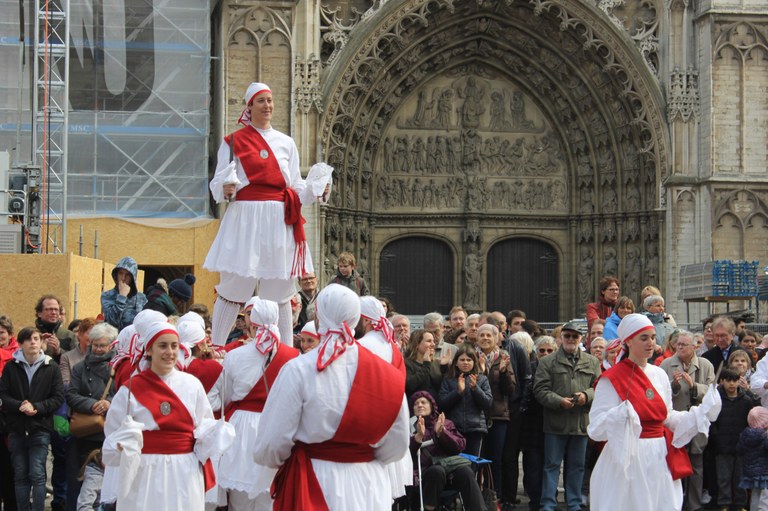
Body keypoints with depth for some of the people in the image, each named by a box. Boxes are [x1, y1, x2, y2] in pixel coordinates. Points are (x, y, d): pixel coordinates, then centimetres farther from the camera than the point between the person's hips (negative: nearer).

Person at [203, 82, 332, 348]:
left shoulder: (286, 143, 16)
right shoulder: (233, 142, 7)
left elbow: (296, 188, 15)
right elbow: (217, 184, 3)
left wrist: (316, 189, -4)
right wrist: (225, 191, -19)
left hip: (280, 221, 3)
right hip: (245, 218, -3)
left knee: (280, 290, 5)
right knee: (234, 287, -3)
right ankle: (215, 349, 5)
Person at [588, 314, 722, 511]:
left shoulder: (659, 375, 10)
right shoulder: (612, 379, -9)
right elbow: (597, 427, -14)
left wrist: (703, 412, 9)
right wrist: (620, 416, -33)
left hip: (660, 459, 6)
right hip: (628, 460, -6)